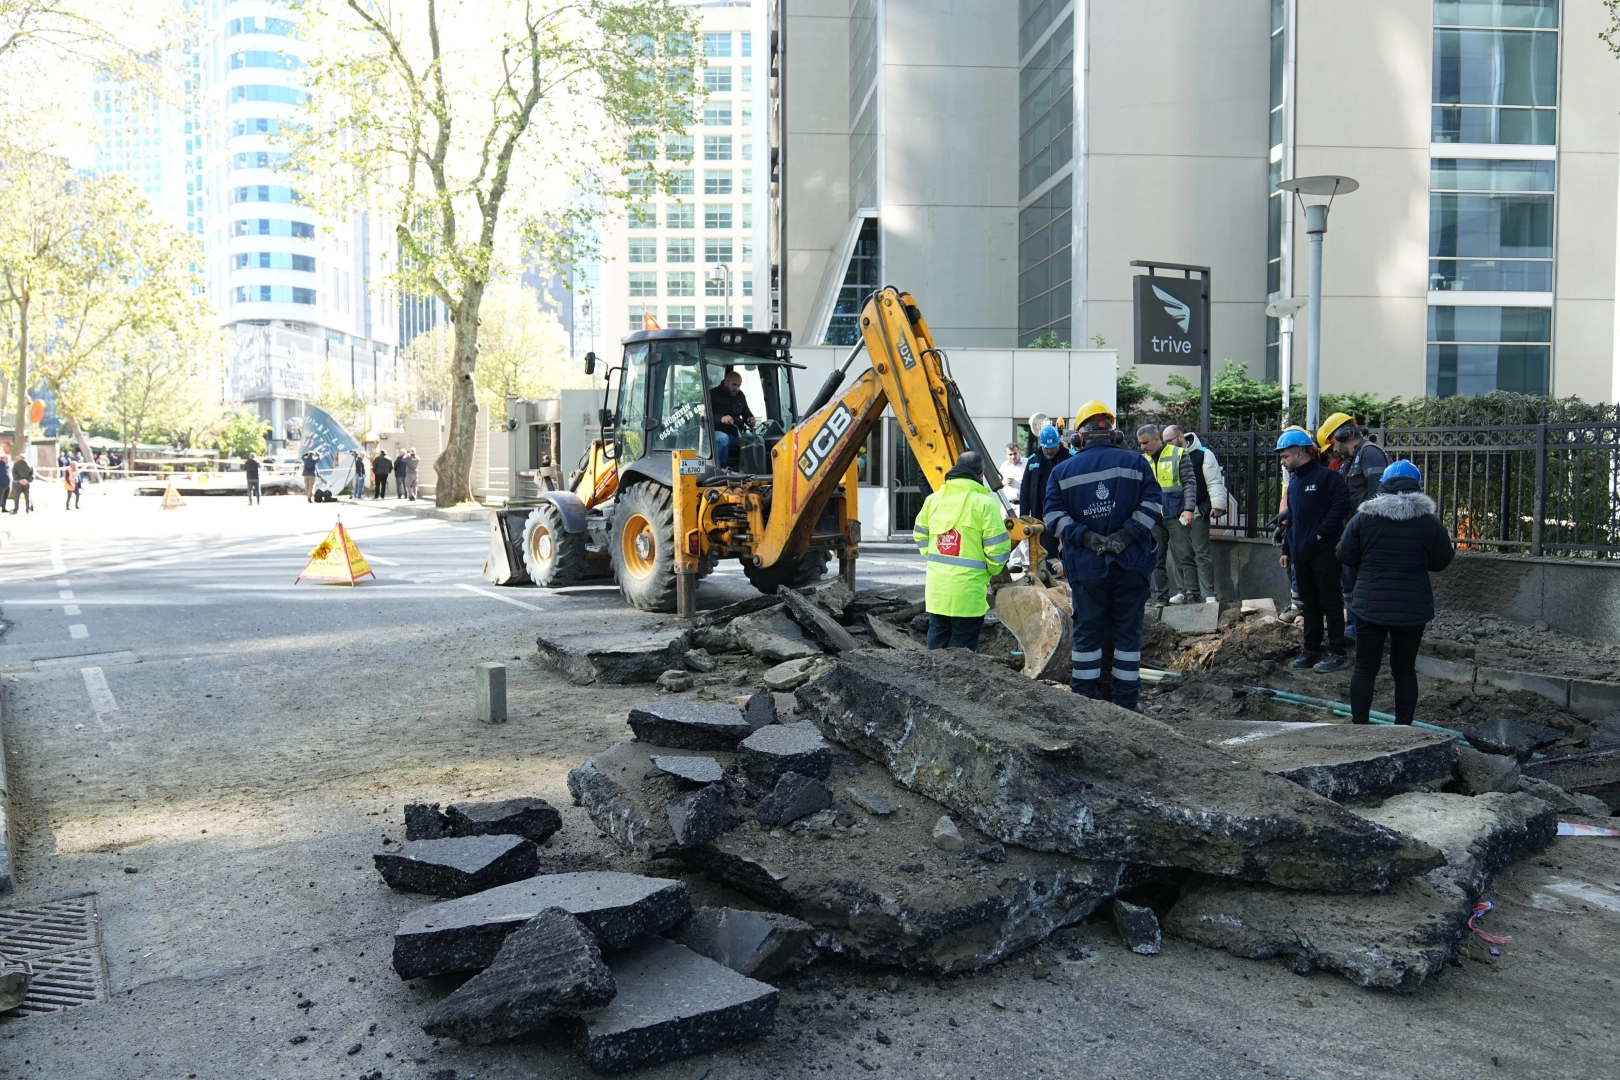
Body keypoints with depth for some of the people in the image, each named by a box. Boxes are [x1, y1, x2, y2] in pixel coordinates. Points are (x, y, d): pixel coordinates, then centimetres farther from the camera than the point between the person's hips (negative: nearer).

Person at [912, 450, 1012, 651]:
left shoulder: (933, 499, 6)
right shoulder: (985, 503, -12)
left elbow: (920, 534, 14)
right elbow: (997, 548, -12)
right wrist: (991, 571, 7)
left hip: (937, 585, 5)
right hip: (967, 588, -5)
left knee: (937, 642, 17)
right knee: (963, 648, 3)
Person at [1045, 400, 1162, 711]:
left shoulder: (1062, 471, 4)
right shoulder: (1136, 463, 3)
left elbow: (1054, 516, -6)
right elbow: (1153, 503, -7)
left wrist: (1087, 538, -12)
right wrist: (1126, 535, -13)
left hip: (1086, 568, 1)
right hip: (1130, 566, 0)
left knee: (1087, 634, 9)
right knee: (1128, 634, 8)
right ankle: (1126, 705, 12)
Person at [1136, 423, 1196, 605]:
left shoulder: (1178, 454, -2)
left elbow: (1189, 483, -5)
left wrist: (1189, 508, -15)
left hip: (1176, 515, -4)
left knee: (1183, 555, -5)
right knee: (1157, 559, 8)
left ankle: (1184, 591, 1)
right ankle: (1160, 598, 14)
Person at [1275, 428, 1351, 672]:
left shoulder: (1327, 476, -9)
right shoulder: (1294, 482, 17)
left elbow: (1341, 506, -20)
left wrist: (1321, 533, -19)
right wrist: (1286, 549, 18)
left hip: (1324, 551, -8)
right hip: (1301, 554, 8)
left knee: (1330, 602, -3)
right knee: (1309, 603, 14)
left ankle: (1337, 653, 2)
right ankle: (1311, 649, 21)